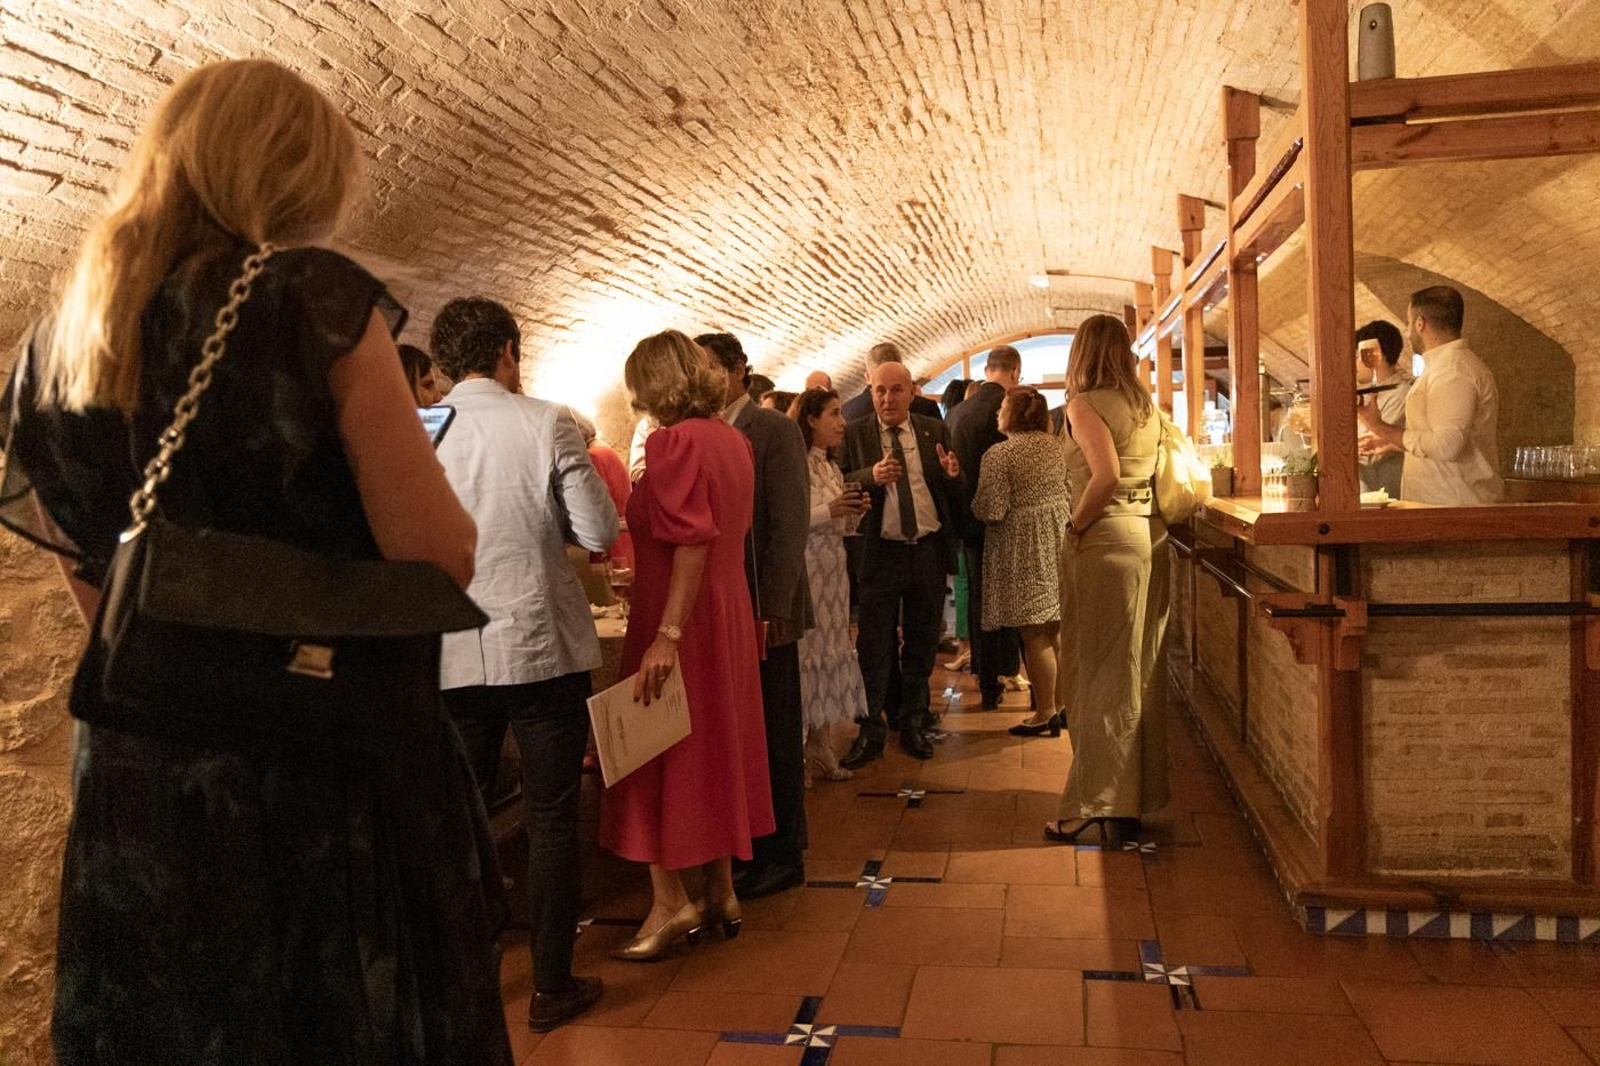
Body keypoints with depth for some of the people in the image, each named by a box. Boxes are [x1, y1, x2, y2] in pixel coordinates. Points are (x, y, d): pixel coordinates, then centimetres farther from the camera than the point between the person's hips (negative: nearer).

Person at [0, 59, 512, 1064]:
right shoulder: (315, 300, -12)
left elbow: (95, 588, 14)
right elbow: (440, 556, -16)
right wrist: (411, 456, 3)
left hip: (137, 781, 6)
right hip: (333, 776, -5)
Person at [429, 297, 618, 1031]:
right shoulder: (547, 424, -9)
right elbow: (599, 534, -9)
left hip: (452, 658, 3)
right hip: (541, 647, -2)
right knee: (551, 819, 8)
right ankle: (552, 986, 17)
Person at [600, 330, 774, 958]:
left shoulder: (674, 442, -16)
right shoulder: (732, 439, 9)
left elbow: (691, 542, -24)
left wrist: (667, 633, -25)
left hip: (680, 616, -8)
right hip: (729, 613, 9)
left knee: (663, 756, 3)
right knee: (715, 748, 16)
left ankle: (670, 902, 10)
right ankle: (721, 893, 26)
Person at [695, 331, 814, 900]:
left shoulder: (774, 431, -7)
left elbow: (789, 527, -13)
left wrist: (771, 612, -18)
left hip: (764, 610, -5)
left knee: (776, 739, 6)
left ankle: (783, 855, 20)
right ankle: (747, 848, 27)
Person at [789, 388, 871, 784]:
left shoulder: (831, 467, 17)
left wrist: (854, 512, 3)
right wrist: (829, 511, -20)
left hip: (833, 570, 9)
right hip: (804, 570, -9)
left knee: (829, 650, 10)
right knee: (805, 651, -4)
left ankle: (821, 743, 20)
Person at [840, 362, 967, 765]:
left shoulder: (935, 431, 6)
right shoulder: (854, 434, 0)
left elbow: (957, 497, 5)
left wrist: (954, 475, -17)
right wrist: (871, 476, -25)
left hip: (929, 550, 3)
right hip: (879, 552, -2)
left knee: (921, 645, 12)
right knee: (873, 647, 0)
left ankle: (913, 725, 26)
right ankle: (871, 731, 10)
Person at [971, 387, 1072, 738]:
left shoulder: (999, 455, -14)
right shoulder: (1056, 446, 4)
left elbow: (990, 511, -17)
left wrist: (973, 501, 3)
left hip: (1022, 551, -6)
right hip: (1058, 543, 7)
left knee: (1035, 637, 1)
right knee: (1059, 632, 16)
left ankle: (1045, 714, 8)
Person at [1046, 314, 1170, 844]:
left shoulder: (1084, 404, -8)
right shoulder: (1146, 405, 13)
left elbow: (1107, 474, -21)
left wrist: (1076, 526, -11)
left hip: (1107, 539, -7)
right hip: (1150, 536, 7)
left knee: (1101, 674, -2)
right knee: (1141, 671, 12)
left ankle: (1097, 806, 3)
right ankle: (1139, 795, 21)